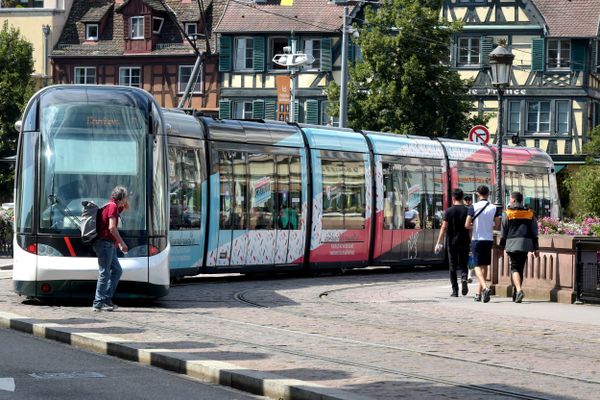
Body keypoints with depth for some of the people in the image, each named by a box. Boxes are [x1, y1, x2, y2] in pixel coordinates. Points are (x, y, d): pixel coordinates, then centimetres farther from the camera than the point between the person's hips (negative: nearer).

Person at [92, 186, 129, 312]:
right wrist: (122, 243, -16)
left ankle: (107, 298, 14)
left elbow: (127, 207, 38)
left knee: (117, 270, 13)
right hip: (105, 243, -10)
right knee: (105, 273, -7)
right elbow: (112, 227, -21)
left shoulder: (115, 206, 17)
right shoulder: (112, 206, -13)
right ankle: (98, 303, -6)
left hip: (109, 245, 10)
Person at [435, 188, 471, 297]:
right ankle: (464, 278, -19)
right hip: (464, 243, 1)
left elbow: (444, 228, -7)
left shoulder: (449, 211, -3)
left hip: (452, 242, -1)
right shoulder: (467, 211, -1)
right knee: (463, 264, 12)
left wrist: (439, 243, -5)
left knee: (452, 267, 7)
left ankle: (455, 291, 5)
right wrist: (471, 241, 10)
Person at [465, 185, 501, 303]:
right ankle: (478, 292, 17)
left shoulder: (474, 207, -7)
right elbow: (497, 225, 3)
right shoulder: (493, 208, 1)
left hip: (477, 239, -3)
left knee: (478, 266, -4)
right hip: (489, 239, 3)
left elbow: (467, 225, -9)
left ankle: (485, 287, -28)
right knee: (484, 266, 13)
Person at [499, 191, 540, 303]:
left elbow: (504, 232, 2)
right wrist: (536, 248, 13)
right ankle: (515, 294, 18)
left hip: (512, 243, -4)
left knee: (514, 268, -7)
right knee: (520, 268, 13)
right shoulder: (530, 213, 13)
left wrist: (501, 247, 8)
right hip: (526, 244, 4)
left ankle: (519, 290, -29)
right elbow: (534, 232, 12)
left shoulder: (507, 213, 2)